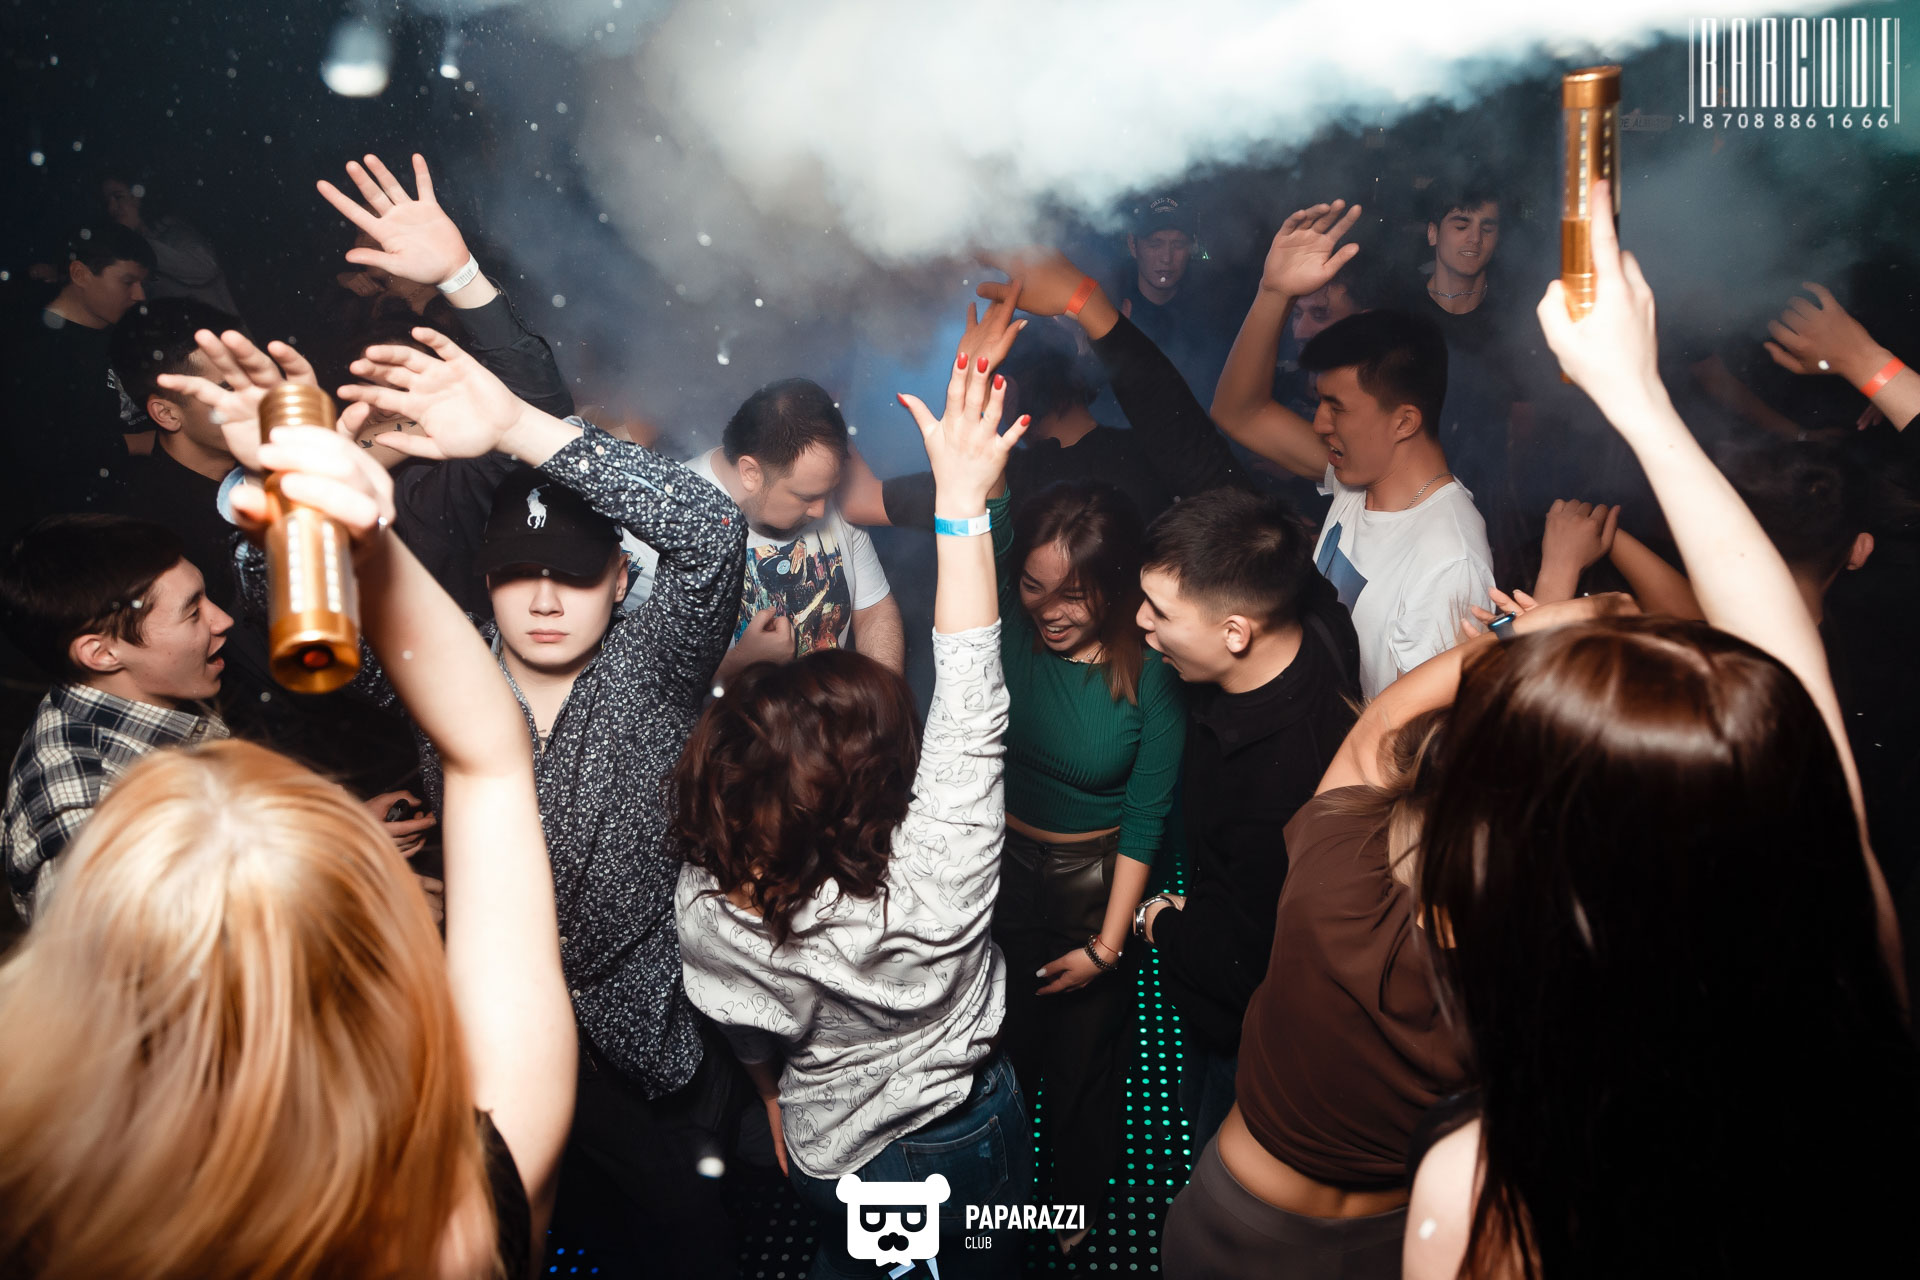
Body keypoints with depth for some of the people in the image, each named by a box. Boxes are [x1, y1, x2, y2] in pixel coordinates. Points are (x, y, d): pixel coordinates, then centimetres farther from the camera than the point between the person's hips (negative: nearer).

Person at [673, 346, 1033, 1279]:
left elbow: (748, 1032, -7)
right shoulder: (932, 889, -41)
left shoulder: (705, 910, -29)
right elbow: (970, 702, -36)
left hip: (829, 1157, 2)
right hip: (964, 1144, -1)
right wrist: (963, 498, -35)